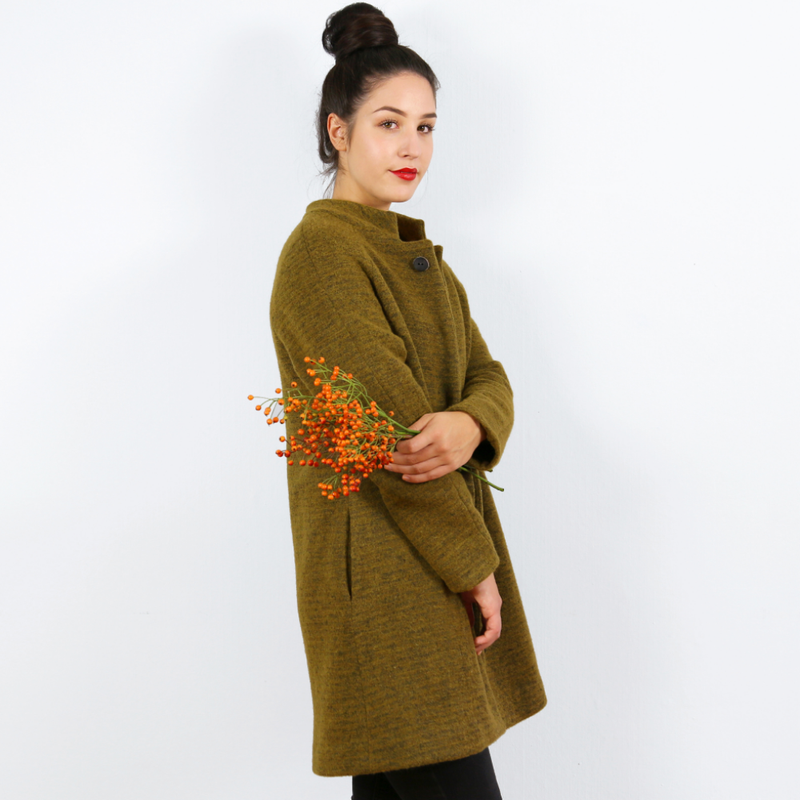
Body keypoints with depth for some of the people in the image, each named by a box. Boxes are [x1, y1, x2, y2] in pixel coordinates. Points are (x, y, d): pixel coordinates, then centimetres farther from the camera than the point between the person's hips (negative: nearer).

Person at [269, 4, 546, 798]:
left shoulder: (417, 254, 16)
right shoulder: (320, 250, -12)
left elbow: (485, 374, 7)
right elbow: (388, 427, -17)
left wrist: (470, 426, -18)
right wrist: (475, 565, -13)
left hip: (436, 563, 8)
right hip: (380, 572, -8)